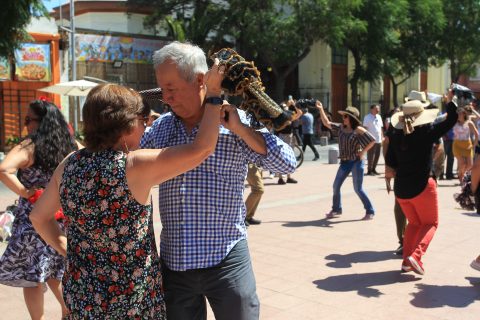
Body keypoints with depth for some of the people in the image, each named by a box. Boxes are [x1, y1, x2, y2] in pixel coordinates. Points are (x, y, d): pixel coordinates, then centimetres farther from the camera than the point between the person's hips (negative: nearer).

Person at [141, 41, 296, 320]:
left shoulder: (236, 122, -4)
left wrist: (239, 129, -19)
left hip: (226, 259, -3)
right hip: (174, 262, 4)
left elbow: (287, 164, -11)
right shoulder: (159, 127, 6)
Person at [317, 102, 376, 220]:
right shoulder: (341, 128, 6)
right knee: (336, 186, 8)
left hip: (356, 162, -6)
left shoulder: (358, 130, -12)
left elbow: (372, 140, -14)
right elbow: (327, 123, 11)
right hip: (344, 162, 6)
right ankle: (336, 209, 25)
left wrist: (363, 152, -13)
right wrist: (321, 109, 4)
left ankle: (370, 211, 10)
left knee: (358, 189, -4)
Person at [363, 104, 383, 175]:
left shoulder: (379, 117, 14)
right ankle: (369, 170, 6)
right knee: (370, 156, -2)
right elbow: (365, 128, -10)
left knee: (377, 156, 10)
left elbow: (381, 128, 19)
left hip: (379, 140, 7)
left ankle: (373, 169, 21)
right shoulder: (367, 117, -7)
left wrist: (382, 137, 14)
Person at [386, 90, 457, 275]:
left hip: (401, 187, 4)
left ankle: (406, 261, 14)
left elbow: (390, 162, 5)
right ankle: (415, 255, -10)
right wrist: (451, 101, 10)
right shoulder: (428, 131, -11)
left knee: (414, 223, 21)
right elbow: (451, 120, -2)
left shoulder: (396, 135, -1)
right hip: (422, 185, -4)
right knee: (430, 223, 12)